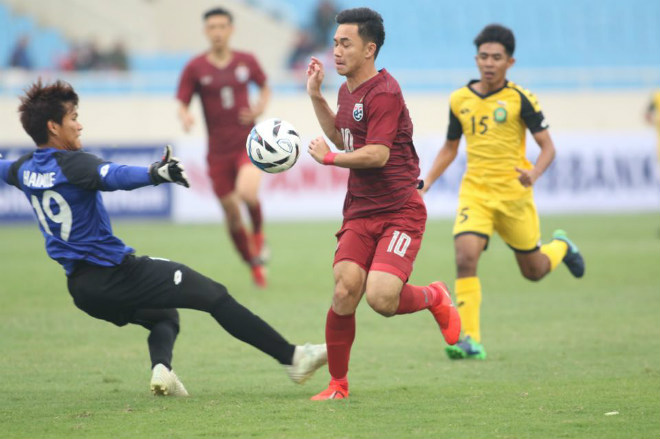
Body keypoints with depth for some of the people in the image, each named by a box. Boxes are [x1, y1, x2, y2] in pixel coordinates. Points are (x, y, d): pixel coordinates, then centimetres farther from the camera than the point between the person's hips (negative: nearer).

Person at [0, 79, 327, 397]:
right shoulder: (72, 164, -17)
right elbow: (115, 176, -38)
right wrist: (155, 174, -55)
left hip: (81, 288, 9)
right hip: (114, 273, -9)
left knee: (163, 316, 29)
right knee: (215, 296, -4)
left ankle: (161, 368, 0)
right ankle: (291, 357, -6)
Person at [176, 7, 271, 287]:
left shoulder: (246, 61, 2)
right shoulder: (195, 68, -2)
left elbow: (264, 87, 19)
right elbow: (181, 104, -1)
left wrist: (261, 106, -2)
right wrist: (185, 117, -24)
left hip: (248, 141, -1)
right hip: (218, 149, 1)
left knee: (247, 193, -29)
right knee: (231, 214, 4)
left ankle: (259, 233, 2)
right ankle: (254, 266, 25)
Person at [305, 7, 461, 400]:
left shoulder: (384, 92, -15)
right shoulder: (348, 91, 14)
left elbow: (377, 154, -21)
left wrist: (329, 157, -8)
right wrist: (316, 97, 23)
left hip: (400, 212, -7)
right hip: (360, 213, 7)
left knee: (381, 298, -22)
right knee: (344, 293, -9)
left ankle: (435, 298, 12)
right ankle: (338, 384, 5)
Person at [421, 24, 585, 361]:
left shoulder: (520, 99, -7)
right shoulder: (460, 100, 4)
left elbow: (548, 147, -7)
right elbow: (450, 148, 18)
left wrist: (533, 173, -27)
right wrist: (426, 183, 6)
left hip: (513, 194, -2)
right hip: (475, 192, 2)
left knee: (534, 271, 11)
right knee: (465, 257, -22)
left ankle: (560, 246, 47)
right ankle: (470, 339, -18)